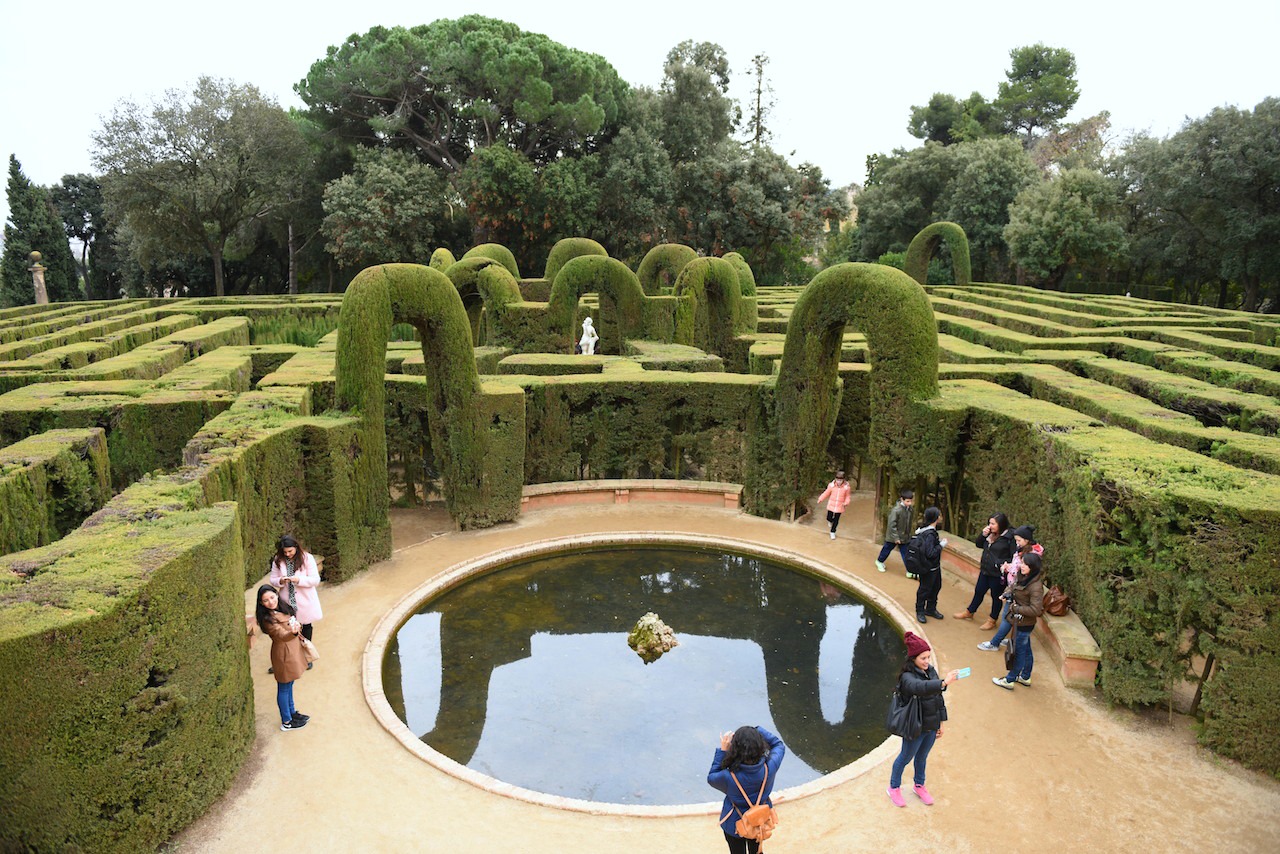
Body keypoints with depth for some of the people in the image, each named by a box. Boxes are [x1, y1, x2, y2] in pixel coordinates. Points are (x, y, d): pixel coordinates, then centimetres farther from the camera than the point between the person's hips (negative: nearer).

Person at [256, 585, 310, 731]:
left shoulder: (283, 608, -1)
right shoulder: (268, 619, -25)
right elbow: (282, 635, -38)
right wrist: (294, 632, -56)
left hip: (293, 650, 8)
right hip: (283, 654, -8)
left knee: (289, 685, 24)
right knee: (284, 688, 8)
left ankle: (292, 712, 40)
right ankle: (286, 722, 22)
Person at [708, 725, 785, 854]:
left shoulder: (728, 777, -39)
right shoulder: (769, 768, -32)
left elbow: (711, 778, -14)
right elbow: (779, 745, -11)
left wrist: (722, 750, -21)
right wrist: (757, 730, -15)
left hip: (735, 825, -2)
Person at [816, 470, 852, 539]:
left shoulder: (846, 487, -15)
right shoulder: (831, 485, -14)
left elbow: (847, 496, -1)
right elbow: (826, 493, -1)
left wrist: (846, 503, -18)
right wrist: (820, 499, -6)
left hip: (839, 507, 0)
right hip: (831, 505, 0)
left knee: (836, 520, 9)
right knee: (829, 518, 7)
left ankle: (833, 532, 31)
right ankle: (830, 520, 46)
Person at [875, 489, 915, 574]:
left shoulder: (909, 509, -5)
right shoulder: (896, 510, -26)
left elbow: (909, 523, 10)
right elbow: (892, 525, -23)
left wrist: (908, 534, 14)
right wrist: (896, 537, -21)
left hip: (904, 536, 5)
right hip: (893, 536, -5)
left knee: (905, 553, 6)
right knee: (887, 549, 17)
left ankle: (910, 571, 9)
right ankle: (879, 561, 41)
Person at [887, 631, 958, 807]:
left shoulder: (931, 671, -3)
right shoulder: (907, 677, -26)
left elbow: (938, 698, 8)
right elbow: (919, 687, -49)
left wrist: (940, 723, 12)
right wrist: (943, 683, -59)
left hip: (931, 726, 6)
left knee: (922, 757, 25)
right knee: (905, 758, 13)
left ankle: (919, 785, 48)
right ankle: (894, 788, 35)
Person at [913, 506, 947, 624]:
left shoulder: (931, 531, 1)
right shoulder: (929, 534, -29)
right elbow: (930, 553, -31)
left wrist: (938, 542, 3)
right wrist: (941, 545, -21)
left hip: (935, 566, 10)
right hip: (928, 568, -10)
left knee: (936, 587, 22)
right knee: (925, 589, 7)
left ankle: (931, 609, 39)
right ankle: (920, 611, 25)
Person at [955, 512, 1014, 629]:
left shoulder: (1010, 537, -21)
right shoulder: (990, 533, 0)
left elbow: (1014, 558, -21)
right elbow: (978, 544, 10)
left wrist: (1004, 565, -29)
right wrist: (983, 535, -7)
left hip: (998, 574, -7)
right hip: (985, 570, 7)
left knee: (996, 596, 13)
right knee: (979, 591, 22)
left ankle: (992, 621, 30)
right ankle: (969, 612, 41)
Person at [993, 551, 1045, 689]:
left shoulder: (1036, 586, -26)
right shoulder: (1023, 578, 0)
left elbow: (1035, 610, -28)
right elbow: (1016, 593, 18)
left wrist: (1015, 608, -20)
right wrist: (1009, 595, -2)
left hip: (1024, 624, -8)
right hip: (1020, 621, 8)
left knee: (1018, 652, 7)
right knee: (1026, 650, 22)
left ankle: (1009, 680, 19)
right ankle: (1025, 677, 37)